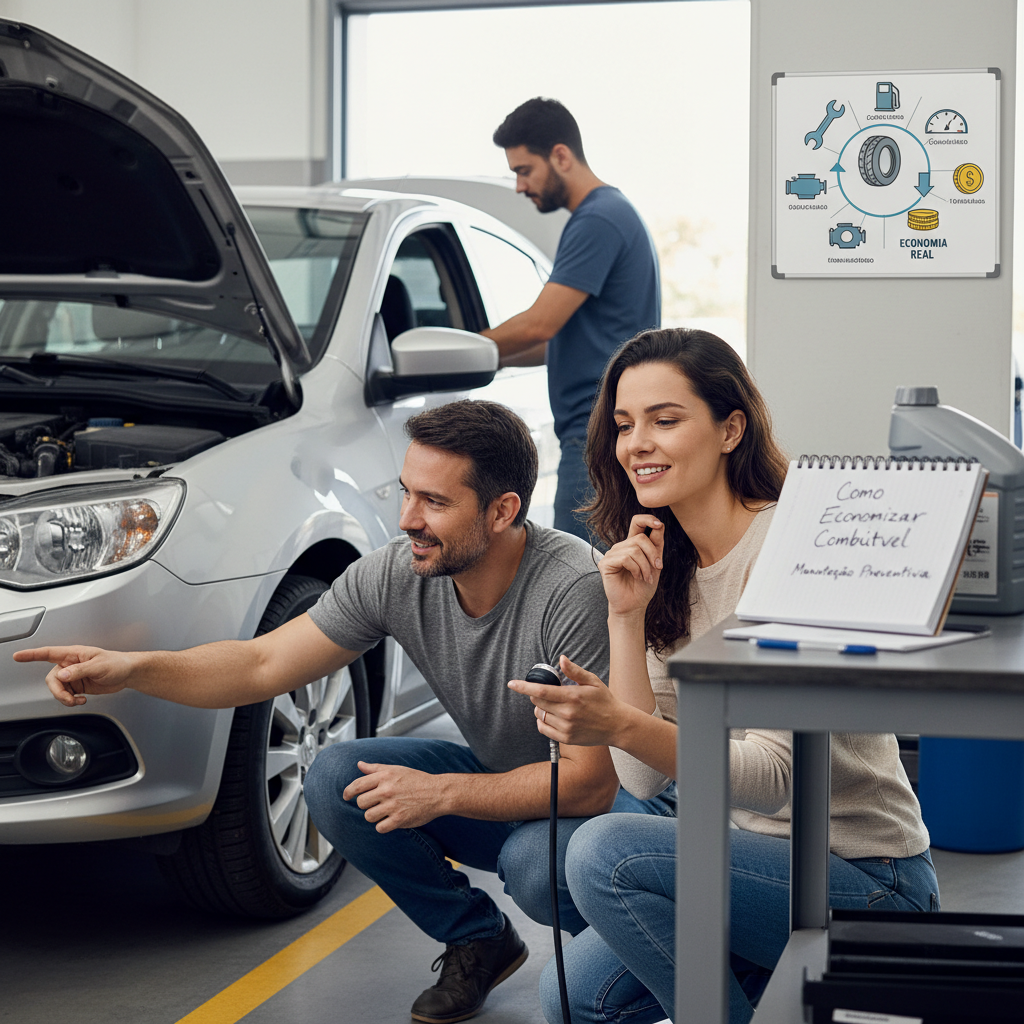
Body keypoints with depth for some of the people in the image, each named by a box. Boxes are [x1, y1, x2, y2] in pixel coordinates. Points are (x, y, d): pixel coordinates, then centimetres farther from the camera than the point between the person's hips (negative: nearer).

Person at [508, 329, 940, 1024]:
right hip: (768, 859, 8)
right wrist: (626, 617, -11)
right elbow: (646, 777, -1)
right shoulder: (667, 566, 6)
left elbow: (773, 776, -25)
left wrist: (618, 726, -39)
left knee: (606, 852, -25)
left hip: (871, 883, -8)